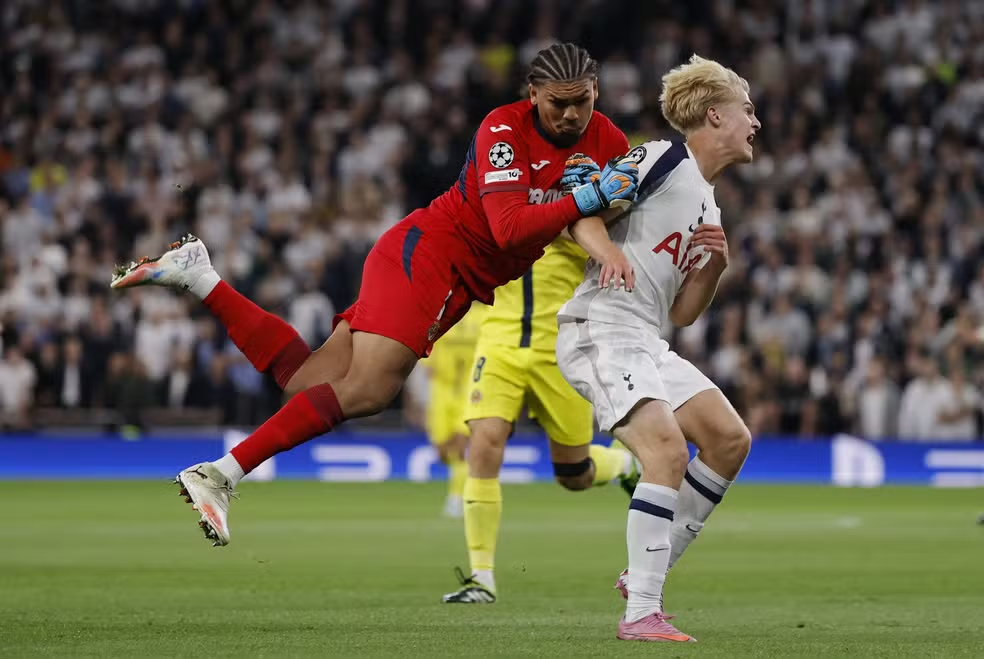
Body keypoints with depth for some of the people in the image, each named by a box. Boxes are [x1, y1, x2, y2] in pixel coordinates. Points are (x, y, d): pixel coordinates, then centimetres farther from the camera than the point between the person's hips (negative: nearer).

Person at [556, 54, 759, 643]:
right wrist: (607, 248, -29)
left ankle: (648, 574, 11)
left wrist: (715, 264, 6)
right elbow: (583, 212, -10)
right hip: (603, 329, -10)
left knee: (730, 440, 5)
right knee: (669, 449, -24)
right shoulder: (663, 159, -3)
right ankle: (642, 612, -24)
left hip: (648, 342, 10)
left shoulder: (708, 206, 23)